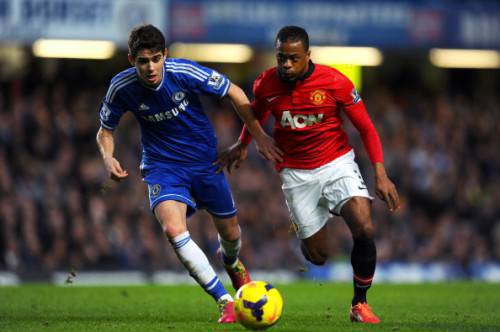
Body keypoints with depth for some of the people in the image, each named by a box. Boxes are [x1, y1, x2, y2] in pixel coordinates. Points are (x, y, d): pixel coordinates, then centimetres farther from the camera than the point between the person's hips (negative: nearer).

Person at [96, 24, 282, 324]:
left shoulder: (185, 73, -22)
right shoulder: (122, 88, -17)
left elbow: (235, 93, -7)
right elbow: (105, 131, 0)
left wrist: (259, 136, -5)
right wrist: (108, 157, -21)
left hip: (205, 161, 1)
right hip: (163, 167, -1)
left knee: (230, 232, 14)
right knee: (173, 228, -28)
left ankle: (232, 263, 56)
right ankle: (225, 301, -21)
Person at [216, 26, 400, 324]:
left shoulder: (335, 82, -15)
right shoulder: (266, 85, -9)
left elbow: (366, 128, -8)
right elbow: (257, 114, 17)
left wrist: (381, 174, -15)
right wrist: (242, 145, 22)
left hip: (337, 163, -1)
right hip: (296, 173, 1)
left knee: (365, 230, -24)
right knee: (318, 257, -1)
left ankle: (360, 303, -2)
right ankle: (303, 232, 40)